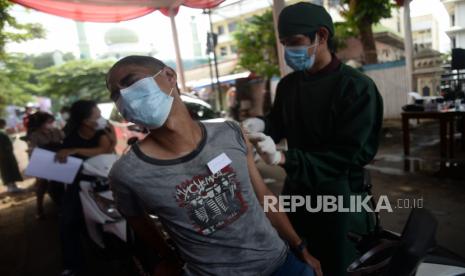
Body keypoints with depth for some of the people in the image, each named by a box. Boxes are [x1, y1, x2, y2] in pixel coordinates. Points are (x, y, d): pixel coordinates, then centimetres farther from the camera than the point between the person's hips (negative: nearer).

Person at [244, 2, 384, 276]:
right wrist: (262, 126, -12)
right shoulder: (288, 84, 3)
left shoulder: (357, 87, -17)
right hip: (297, 192, 6)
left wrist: (283, 158, -31)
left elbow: (346, 154, -21)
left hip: (338, 197, -5)